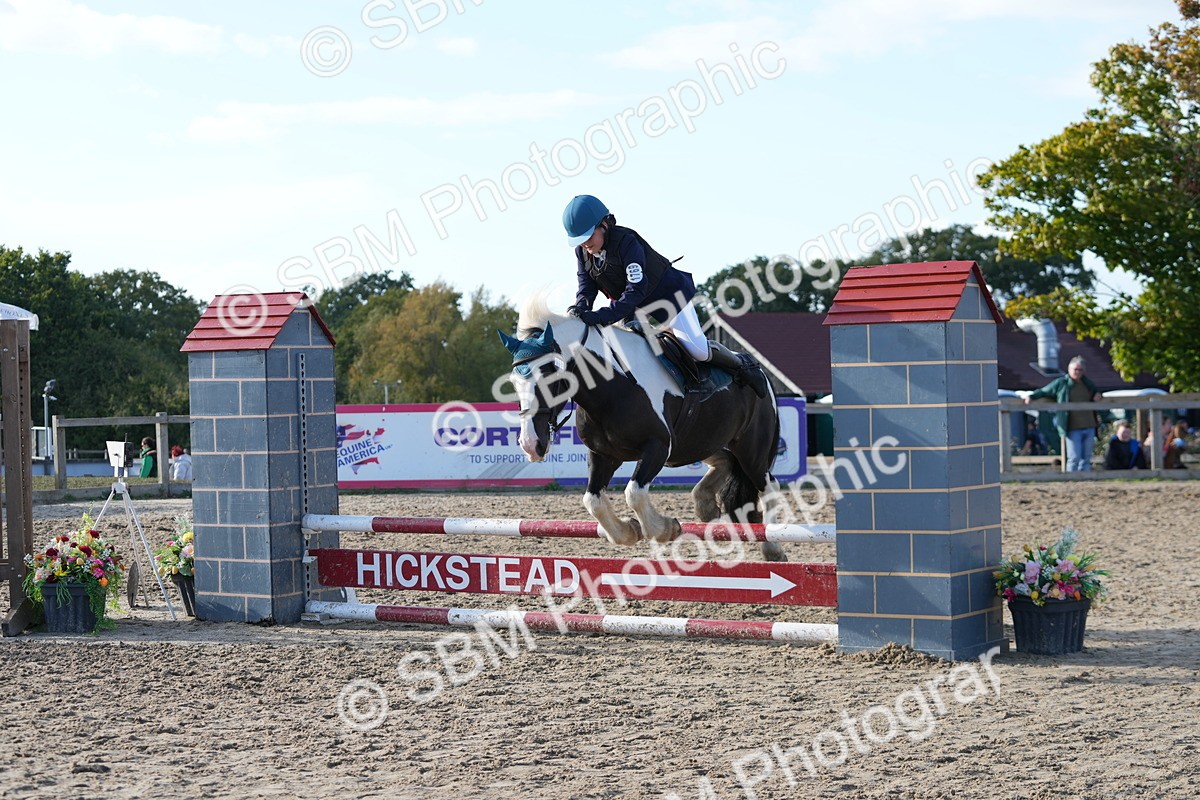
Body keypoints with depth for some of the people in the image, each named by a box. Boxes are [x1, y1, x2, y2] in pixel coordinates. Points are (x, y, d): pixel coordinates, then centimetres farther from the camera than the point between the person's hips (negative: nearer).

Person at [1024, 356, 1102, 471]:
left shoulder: (1087, 383, 16)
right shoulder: (1061, 383, 2)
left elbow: (1096, 392, 34)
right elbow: (1043, 391, 8)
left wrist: (1098, 394, 11)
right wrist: (1032, 396, -8)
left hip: (1089, 427, 5)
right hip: (1073, 429, -5)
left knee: (1086, 458, 8)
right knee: (1074, 458, -9)